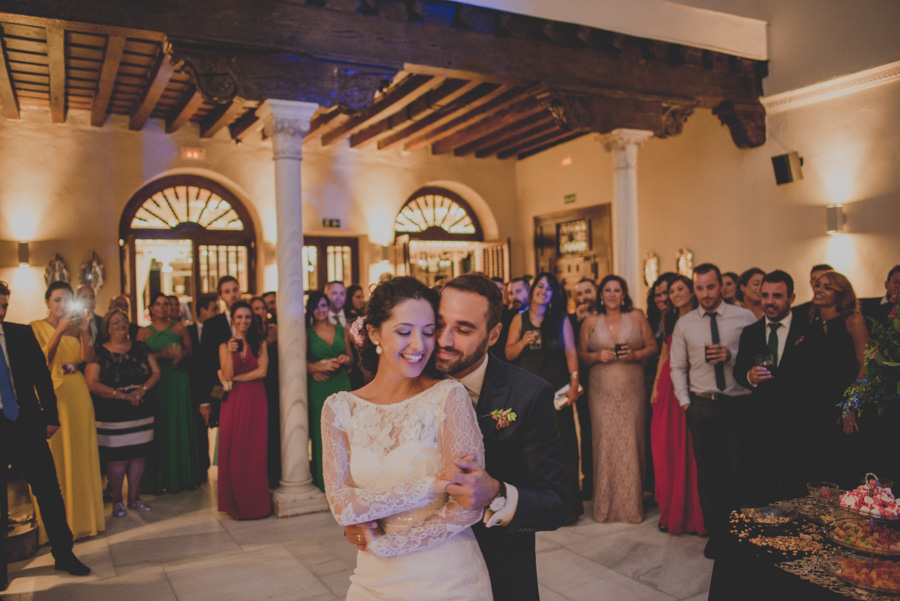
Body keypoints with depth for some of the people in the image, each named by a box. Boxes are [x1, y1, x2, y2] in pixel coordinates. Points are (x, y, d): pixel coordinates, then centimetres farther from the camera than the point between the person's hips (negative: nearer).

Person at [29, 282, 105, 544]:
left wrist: (84, 331, -10)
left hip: (78, 395, 4)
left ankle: (81, 515, 17)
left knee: (81, 455, 7)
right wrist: (59, 331, -19)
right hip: (52, 396, -4)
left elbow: (88, 358, 1)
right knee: (55, 456, -1)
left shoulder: (76, 326, 12)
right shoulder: (36, 328, 0)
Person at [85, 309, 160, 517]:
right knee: (116, 458, -2)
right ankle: (117, 501, 15)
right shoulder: (99, 353, -2)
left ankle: (134, 498, 21)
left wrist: (141, 390, -12)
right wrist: (121, 395, -19)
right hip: (112, 415, -4)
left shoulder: (140, 348, 9)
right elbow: (92, 383, -12)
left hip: (142, 412, 4)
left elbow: (156, 372, 5)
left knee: (138, 455, 8)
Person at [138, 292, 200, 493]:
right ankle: (159, 479, 6)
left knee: (179, 426, 2)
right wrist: (159, 355, -14)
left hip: (178, 381, 1)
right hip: (155, 382, 0)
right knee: (159, 429, -1)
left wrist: (181, 354, -12)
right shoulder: (144, 332, 8)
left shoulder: (179, 328, 9)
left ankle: (181, 476, 10)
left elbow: (190, 350, 9)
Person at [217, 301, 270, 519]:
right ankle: (235, 503, 14)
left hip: (255, 402, 0)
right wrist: (230, 352, -18)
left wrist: (234, 379, -5)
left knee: (255, 452, 0)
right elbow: (227, 375, -4)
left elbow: (262, 371, -5)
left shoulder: (260, 343, 6)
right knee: (233, 452, 1)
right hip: (233, 403, 0)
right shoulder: (225, 345, 6)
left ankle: (255, 502, 11)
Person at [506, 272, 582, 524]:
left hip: (556, 390, -1)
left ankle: (566, 505, 7)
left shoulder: (561, 320, 5)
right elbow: (508, 354, 7)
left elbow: (571, 352, 0)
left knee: (560, 444, -1)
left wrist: (574, 384, -9)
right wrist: (523, 342, -12)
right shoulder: (520, 319, 9)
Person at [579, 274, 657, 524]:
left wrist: (635, 355, -11)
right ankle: (605, 505, 10)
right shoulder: (591, 322, 7)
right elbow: (581, 355, 9)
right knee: (605, 443, -2)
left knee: (631, 442, -1)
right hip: (602, 393, 0)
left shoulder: (637, 317, 6)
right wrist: (598, 356, -9)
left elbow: (652, 347, 7)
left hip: (632, 391, 0)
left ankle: (632, 505, 13)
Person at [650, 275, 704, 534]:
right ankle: (671, 511, 19)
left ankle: (693, 513, 11)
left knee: (691, 451, -2)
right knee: (667, 450, 7)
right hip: (669, 389, 5)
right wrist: (656, 387, 10)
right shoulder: (670, 323, 15)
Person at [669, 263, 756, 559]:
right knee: (707, 471, 7)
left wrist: (732, 355, -17)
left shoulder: (744, 317, 2)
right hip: (701, 404, 2)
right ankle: (716, 532, 20)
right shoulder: (684, 324, 7)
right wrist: (684, 400, 2)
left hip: (739, 403, -1)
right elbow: (677, 366, 11)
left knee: (740, 469, 0)